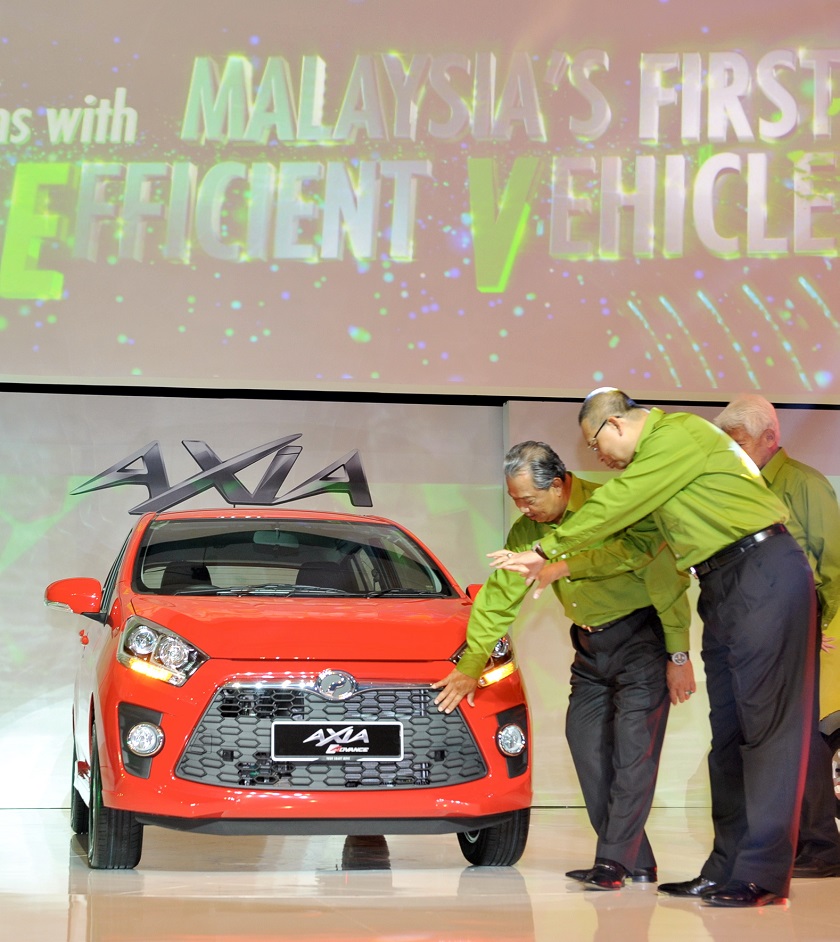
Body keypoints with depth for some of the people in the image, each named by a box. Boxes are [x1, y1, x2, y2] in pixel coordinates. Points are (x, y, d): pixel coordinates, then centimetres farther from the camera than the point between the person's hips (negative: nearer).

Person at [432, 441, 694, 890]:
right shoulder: (527, 530, 1)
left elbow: (666, 581, -17)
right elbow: (498, 596, 9)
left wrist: (679, 657, -15)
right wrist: (471, 666, 9)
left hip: (641, 637, -7)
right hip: (589, 648, 7)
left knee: (633, 747, -15)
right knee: (587, 749, -1)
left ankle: (613, 861, -15)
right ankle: (637, 864, 4)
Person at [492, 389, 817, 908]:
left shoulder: (680, 433, -10)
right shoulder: (651, 458, 20)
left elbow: (614, 506, -12)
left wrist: (546, 551, -3)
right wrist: (559, 568, 21)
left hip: (765, 574, -10)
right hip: (723, 587, 10)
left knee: (766, 723, -10)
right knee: (729, 730, 7)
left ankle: (764, 875, -11)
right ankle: (727, 869, 10)